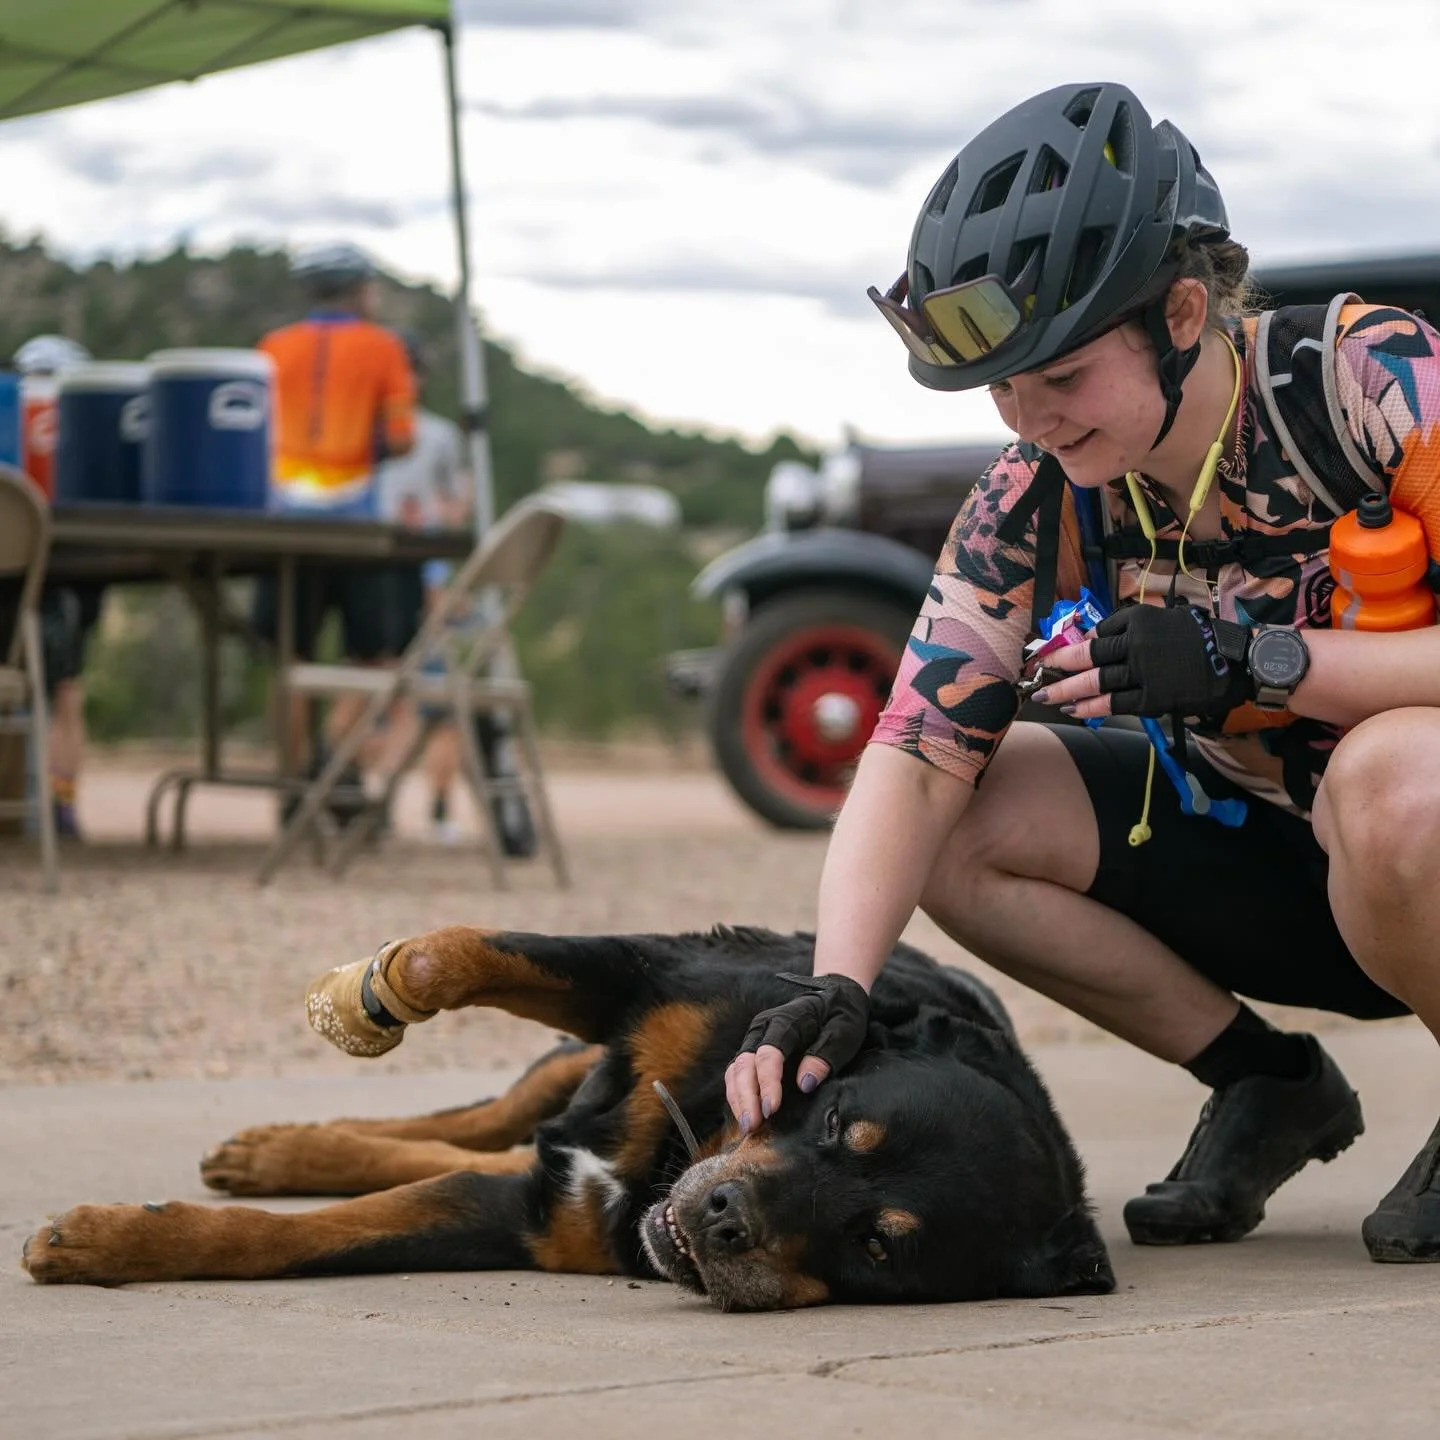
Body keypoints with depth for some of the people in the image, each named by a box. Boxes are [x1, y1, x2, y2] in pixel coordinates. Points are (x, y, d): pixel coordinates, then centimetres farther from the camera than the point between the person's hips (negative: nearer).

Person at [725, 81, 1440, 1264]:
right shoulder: (1035, 502, -10)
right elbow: (918, 756, -16)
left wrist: (1264, 664, -36)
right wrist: (835, 988, -32)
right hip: (1274, 855, 6)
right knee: (972, 824, -12)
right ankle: (1273, 1087, 6)